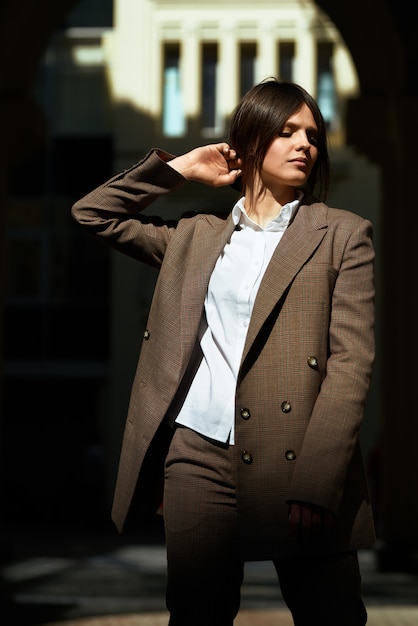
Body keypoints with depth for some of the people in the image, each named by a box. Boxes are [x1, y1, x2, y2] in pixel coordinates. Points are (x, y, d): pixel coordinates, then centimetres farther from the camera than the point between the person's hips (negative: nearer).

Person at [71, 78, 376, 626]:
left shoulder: (343, 234, 6)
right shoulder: (196, 236, 18)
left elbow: (351, 360, -3)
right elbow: (93, 214, 22)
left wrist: (317, 482, -14)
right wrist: (179, 169, 15)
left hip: (294, 459, -2)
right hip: (197, 454, 3)